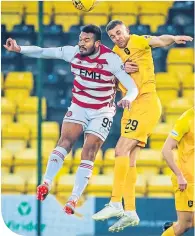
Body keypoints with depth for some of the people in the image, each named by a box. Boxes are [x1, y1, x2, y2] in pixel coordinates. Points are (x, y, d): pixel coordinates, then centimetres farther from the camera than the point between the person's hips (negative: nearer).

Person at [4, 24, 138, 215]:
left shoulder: (111, 59, -22)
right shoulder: (74, 52, -12)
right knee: (65, 140, -20)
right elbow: (43, 52, -5)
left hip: (102, 112, -2)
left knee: (89, 152, -12)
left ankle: (73, 200, -12)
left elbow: (132, 87, -24)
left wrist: (127, 98, -47)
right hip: (78, 106, 2)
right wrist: (19, 49, -19)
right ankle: (46, 184, -30)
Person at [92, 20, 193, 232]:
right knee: (129, 158, 7)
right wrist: (121, 69, -10)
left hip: (146, 103, -8)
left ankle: (116, 204, -17)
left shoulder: (139, 41, -6)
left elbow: (160, 40, -24)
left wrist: (173, 39, -46)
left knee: (122, 150, -16)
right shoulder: (114, 54, 15)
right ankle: (130, 212, 10)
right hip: (130, 107, 8)